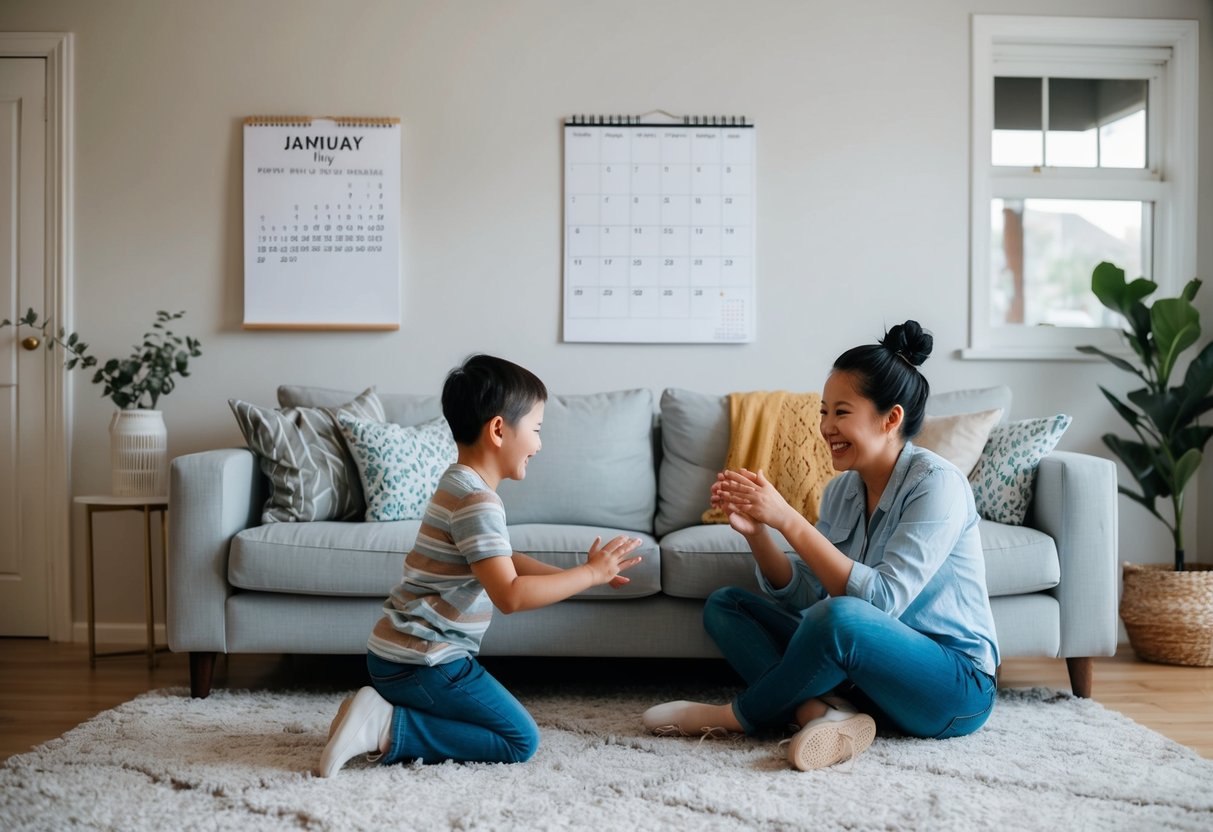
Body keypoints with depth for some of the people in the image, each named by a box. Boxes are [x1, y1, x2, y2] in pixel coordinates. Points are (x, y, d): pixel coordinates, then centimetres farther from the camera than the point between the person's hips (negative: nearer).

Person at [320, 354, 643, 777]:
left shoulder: (461, 485, 13)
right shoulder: (478, 500, -19)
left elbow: (503, 562, 19)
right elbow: (510, 595, -26)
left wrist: (578, 574, 9)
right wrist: (590, 574, -17)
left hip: (401, 653, 10)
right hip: (423, 661, -10)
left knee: (508, 722, 20)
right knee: (520, 740, -3)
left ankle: (380, 708, 9)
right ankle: (391, 728, -10)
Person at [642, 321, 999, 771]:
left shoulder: (937, 483, -16)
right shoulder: (841, 489, 5)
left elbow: (882, 600, -26)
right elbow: (801, 594, 2)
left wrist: (787, 520, -28)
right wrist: (754, 530, -15)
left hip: (954, 686, -8)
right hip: (865, 671, 8)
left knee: (841, 617, -37)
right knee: (724, 605, 3)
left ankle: (735, 717, -12)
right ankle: (822, 711, -21)